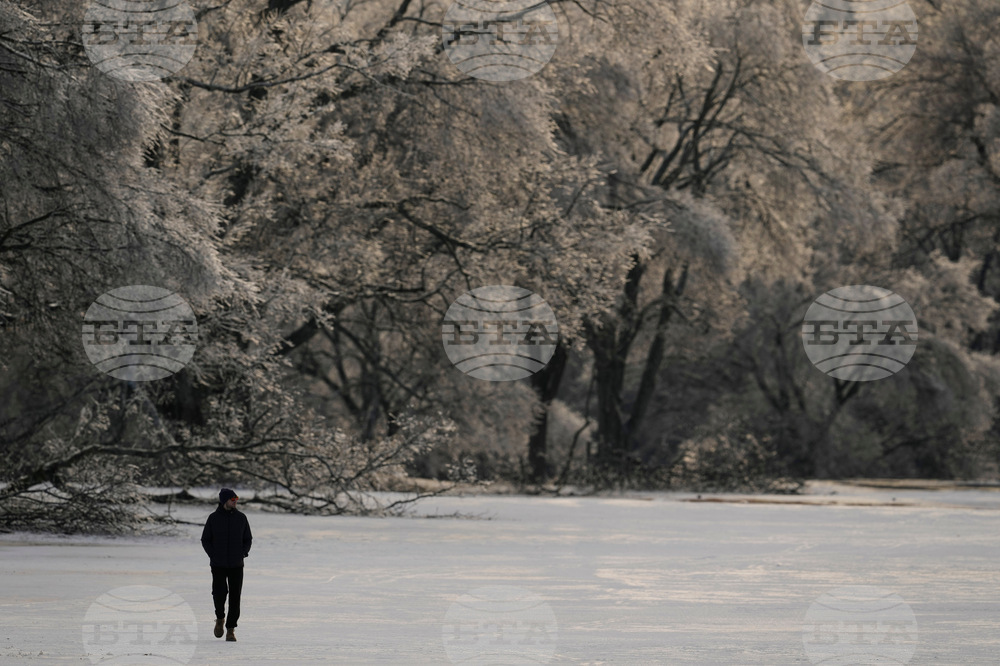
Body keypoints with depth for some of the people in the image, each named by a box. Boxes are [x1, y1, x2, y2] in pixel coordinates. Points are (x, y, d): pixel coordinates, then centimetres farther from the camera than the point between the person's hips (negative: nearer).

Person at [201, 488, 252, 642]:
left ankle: (231, 630, 3)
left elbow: (248, 539, 11)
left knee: (235, 596, -4)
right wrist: (213, 556, -8)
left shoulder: (241, 517, 3)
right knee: (219, 594, -11)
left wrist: (242, 554, -5)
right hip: (218, 565, -1)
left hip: (236, 565, 1)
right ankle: (220, 618, 19)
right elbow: (205, 540, 4)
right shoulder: (213, 518, -1)